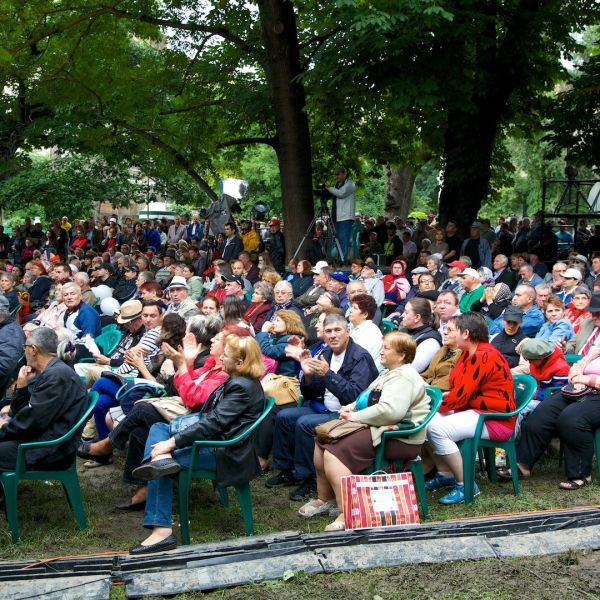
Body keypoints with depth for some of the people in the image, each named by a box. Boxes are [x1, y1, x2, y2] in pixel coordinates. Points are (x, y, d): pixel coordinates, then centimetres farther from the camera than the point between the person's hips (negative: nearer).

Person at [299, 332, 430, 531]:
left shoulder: (403, 378, -16)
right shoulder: (389, 373, 19)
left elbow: (389, 410, -31)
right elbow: (368, 399, 27)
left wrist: (354, 416, -19)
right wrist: (351, 407, 5)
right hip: (378, 427, 11)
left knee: (335, 451, -23)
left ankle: (347, 515, -24)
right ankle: (324, 499, 17)